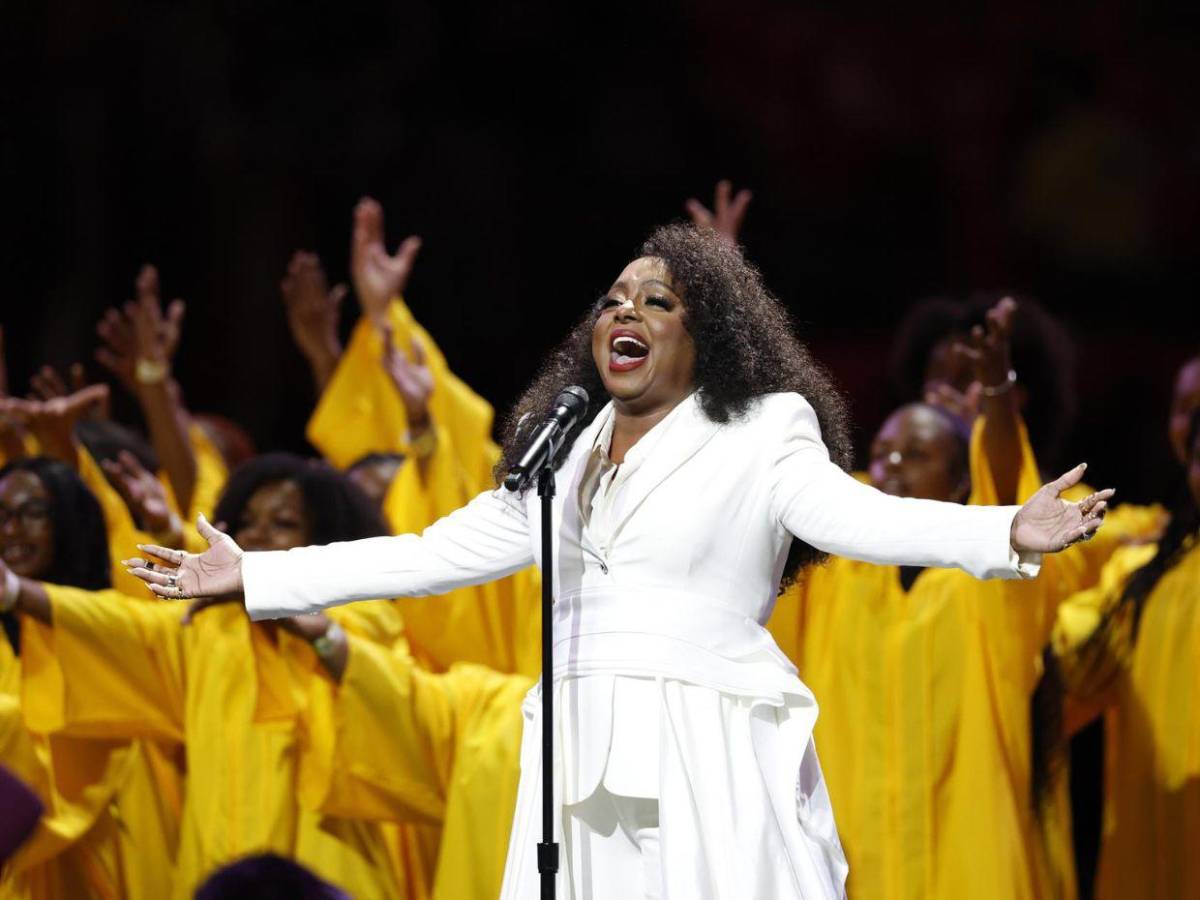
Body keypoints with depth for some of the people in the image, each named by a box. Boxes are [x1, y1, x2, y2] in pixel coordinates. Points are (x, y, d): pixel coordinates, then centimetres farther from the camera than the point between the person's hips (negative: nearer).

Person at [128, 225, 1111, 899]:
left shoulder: (760, 436, 4)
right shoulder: (561, 458, 19)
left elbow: (853, 514, -11)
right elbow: (432, 553, 21)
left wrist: (1007, 533, -29)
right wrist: (251, 576, 21)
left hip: (709, 763, -5)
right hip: (584, 766, 5)